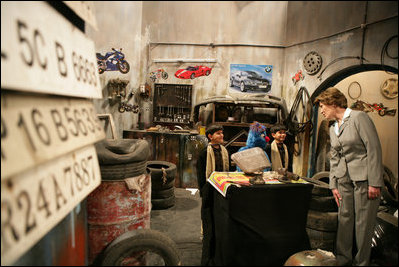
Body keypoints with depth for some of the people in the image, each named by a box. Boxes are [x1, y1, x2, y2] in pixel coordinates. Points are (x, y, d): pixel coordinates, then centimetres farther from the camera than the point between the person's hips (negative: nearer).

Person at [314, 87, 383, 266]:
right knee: (344, 220, 8)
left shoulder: (359, 117, -7)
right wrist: (333, 184, 9)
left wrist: (374, 182, -16)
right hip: (344, 180, 6)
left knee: (363, 223, 2)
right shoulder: (333, 129, 15)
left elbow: (374, 149, -12)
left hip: (363, 179, -6)